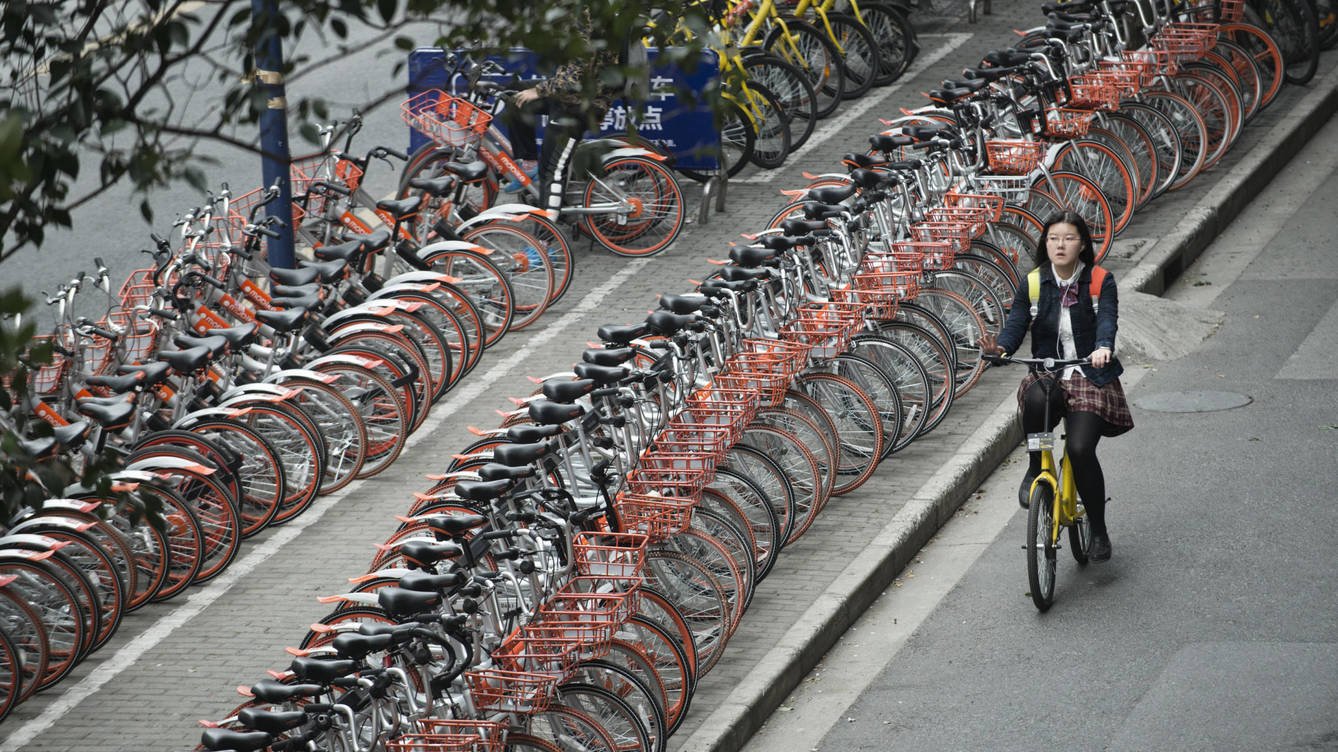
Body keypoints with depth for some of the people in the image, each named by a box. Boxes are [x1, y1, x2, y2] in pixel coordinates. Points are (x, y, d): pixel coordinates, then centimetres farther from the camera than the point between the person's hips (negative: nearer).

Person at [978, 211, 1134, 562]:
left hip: (1090, 376, -2)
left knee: (1080, 449, -20)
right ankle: (1035, 469, -8)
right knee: (1035, 401, -37)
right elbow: (1016, 324, -4)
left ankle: (1098, 530, 1)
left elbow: (1107, 319, -17)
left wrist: (1103, 348, -40)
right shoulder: (1032, 285, 5)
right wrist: (1000, 347, -28)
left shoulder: (1100, 282, -1)